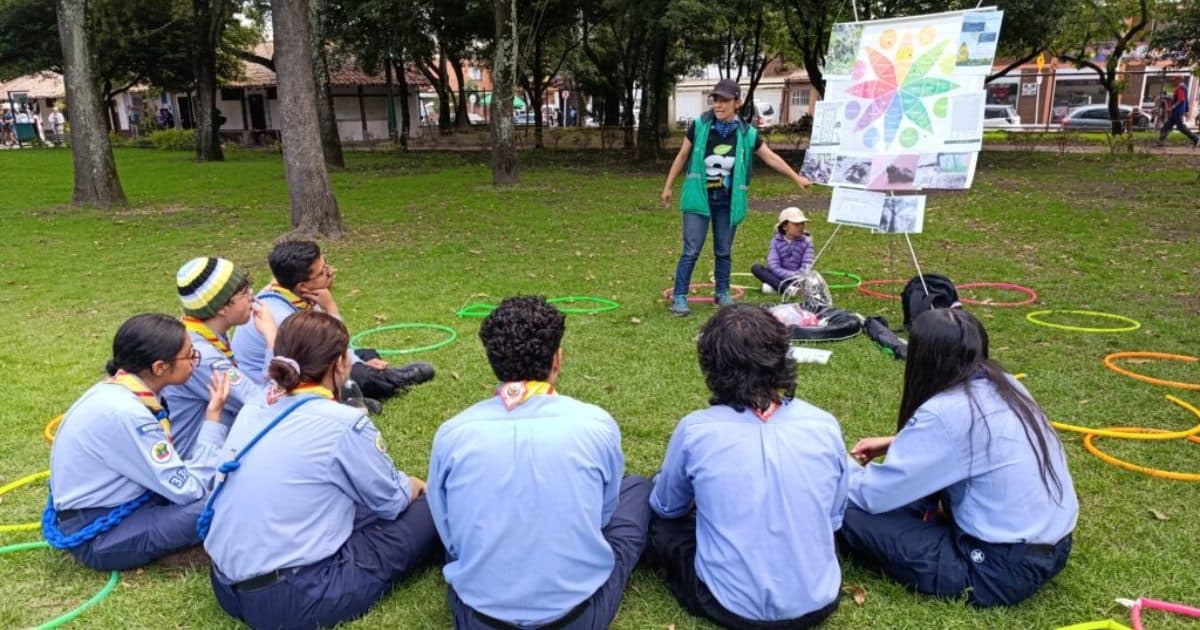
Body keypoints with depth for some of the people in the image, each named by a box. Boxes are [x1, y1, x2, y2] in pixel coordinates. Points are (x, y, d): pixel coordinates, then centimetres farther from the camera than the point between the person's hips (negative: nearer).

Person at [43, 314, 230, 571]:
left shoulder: (118, 390, -1)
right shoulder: (124, 413, -28)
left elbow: (171, 471, 2)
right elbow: (188, 489, -22)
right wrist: (213, 417, -18)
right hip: (98, 536, -9)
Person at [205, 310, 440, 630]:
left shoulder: (254, 410, 6)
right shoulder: (344, 424, -15)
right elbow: (391, 501, -1)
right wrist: (414, 485, 22)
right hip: (292, 600, -8)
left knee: (360, 505, 24)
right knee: (428, 512, 3)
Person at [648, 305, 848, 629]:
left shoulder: (695, 430, -16)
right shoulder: (825, 426, -9)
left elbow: (666, 507, 5)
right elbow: (834, 517, 7)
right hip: (818, 603, 4)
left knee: (657, 515, 18)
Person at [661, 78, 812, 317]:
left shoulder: (747, 133, -3)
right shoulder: (699, 126, -6)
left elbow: (771, 157, 7)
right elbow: (682, 156, 4)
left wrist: (796, 178, 9)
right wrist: (668, 186, 7)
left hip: (728, 201, 2)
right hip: (699, 197, -2)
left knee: (724, 251, 11)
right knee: (691, 250, -5)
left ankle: (722, 293, 27)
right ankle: (679, 296, 3)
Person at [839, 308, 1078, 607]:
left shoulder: (945, 413, -22)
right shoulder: (1004, 385, 3)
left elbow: (874, 495, -16)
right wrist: (894, 443, 19)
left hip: (1003, 569, -8)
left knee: (850, 515, -11)